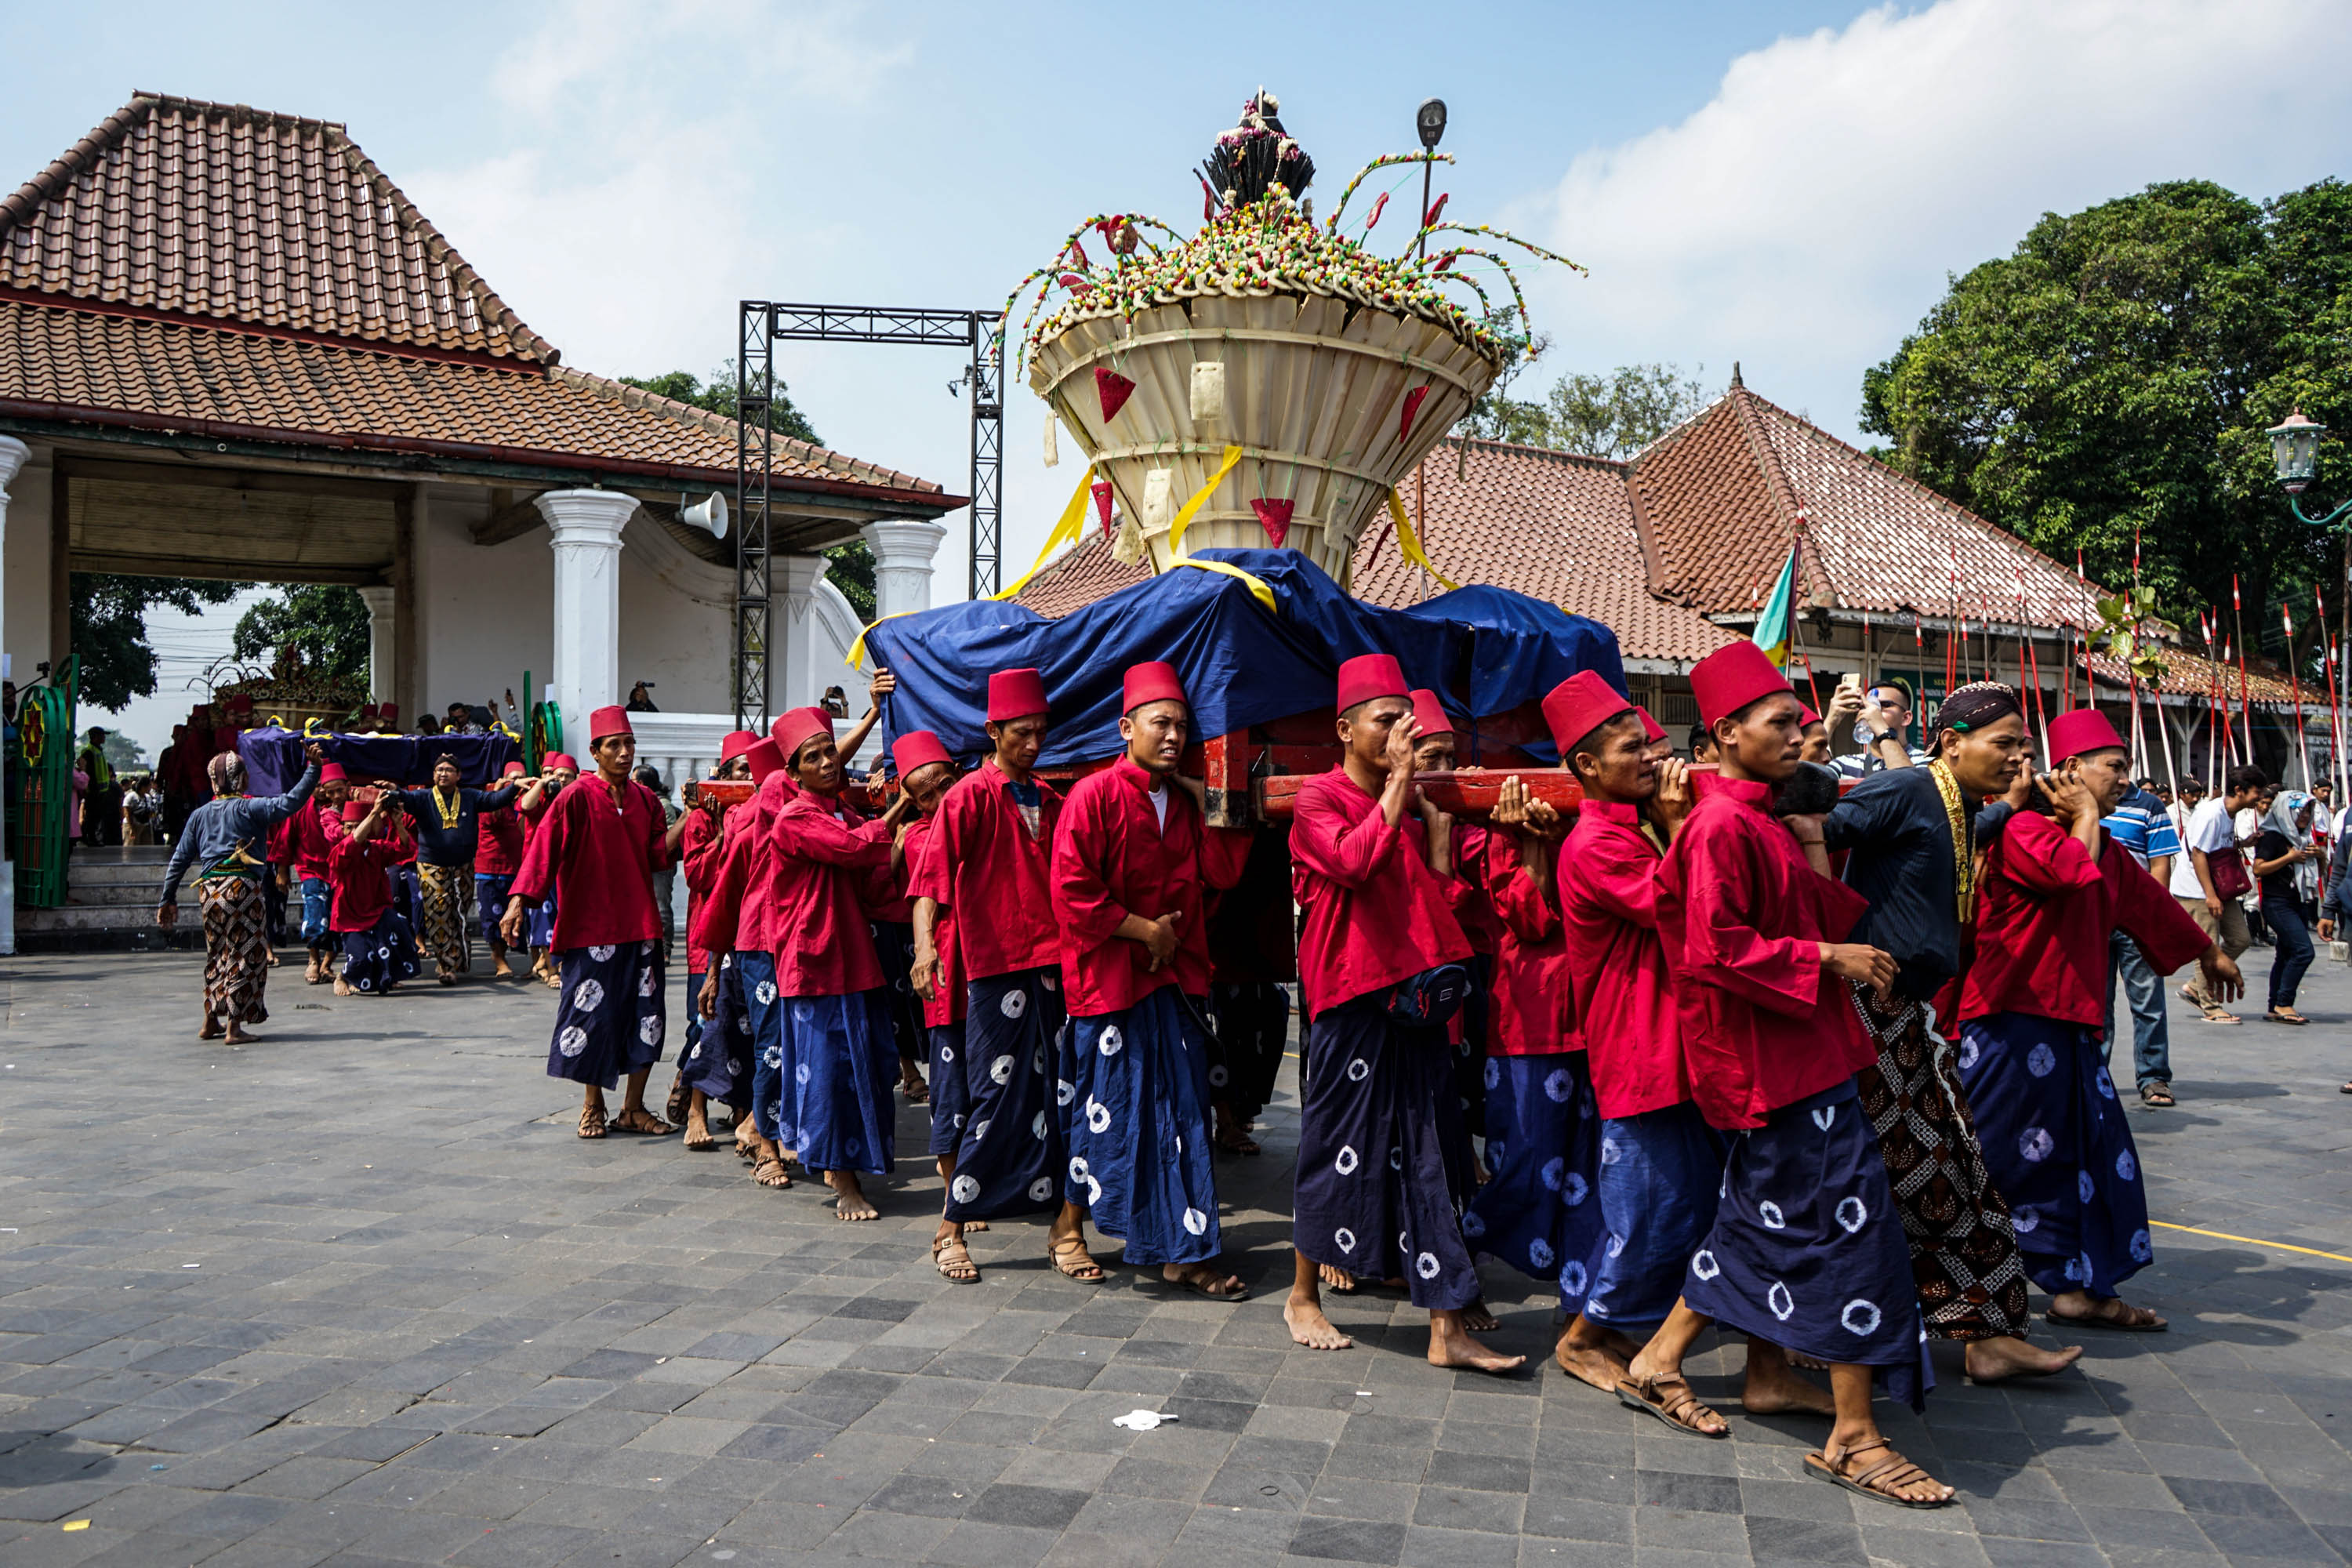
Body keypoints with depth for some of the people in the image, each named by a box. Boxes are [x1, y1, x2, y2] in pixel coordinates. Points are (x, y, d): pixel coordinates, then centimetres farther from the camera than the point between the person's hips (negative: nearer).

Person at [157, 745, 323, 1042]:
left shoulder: (200, 815, 13)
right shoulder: (249, 808, -3)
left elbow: (180, 859, 14)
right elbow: (290, 802, -18)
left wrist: (168, 899, 19)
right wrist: (312, 769, -17)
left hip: (209, 889, 6)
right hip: (241, 886, -6)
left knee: (217, 954, 18)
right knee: (244, 955, 0)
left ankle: (210, 1022, 24)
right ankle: (235, 1026, -1)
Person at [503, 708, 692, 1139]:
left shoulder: (646, 799, 9)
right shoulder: (577, 798, -6)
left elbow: (657, 856, 6)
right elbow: (543, 848, -12)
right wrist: (517, 903, -20)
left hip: (639, 926, 5)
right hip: (590, 928, -5)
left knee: (646, 1018, 6)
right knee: (592, 1016, 2)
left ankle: (634, 1108, 18)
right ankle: (592, 1107, 20)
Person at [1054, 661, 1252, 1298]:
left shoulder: (1187, 801, 11)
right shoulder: (1095, 795, -9)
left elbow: (1221, 873, 5)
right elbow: (1072, 891, -14)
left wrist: (1207, 809, -4)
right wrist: (1143, 929, -12)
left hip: (1176, 975, 6)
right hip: (1109, 976, -6)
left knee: (1183, 1112, 7)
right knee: (1112, 1106, 1)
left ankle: (1185, 1250, 16)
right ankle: (1075, 1219, 19)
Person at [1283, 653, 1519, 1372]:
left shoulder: (1414, 803, 16)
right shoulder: (1319, 799, -4)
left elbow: (1442, 898, 11)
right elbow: (1353, 862, -24)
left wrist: (1438, 819, 2)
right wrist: (1398, 781, -18)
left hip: (1413, 995, 6)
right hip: (1350, 996, -6)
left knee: (1429, 1153, 4)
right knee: (1337, 1147, 4)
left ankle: (1447, 1328, 7)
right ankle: (1303, 1295, 24)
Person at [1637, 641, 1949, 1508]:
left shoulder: (1764, 821, 14)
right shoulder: (1721, 825, -17)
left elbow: (1823, 919, 16)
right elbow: (1717, 949, -23)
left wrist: (1816, 857, 4)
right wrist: (1828, 959, -18)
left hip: (1792, 1047, 10)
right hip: (1769, 1053, -10)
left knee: (1764, 1207, 18)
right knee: (1851, 1215, -7)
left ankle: (1659, 1357, 30)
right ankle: (1853, 1436, 2)